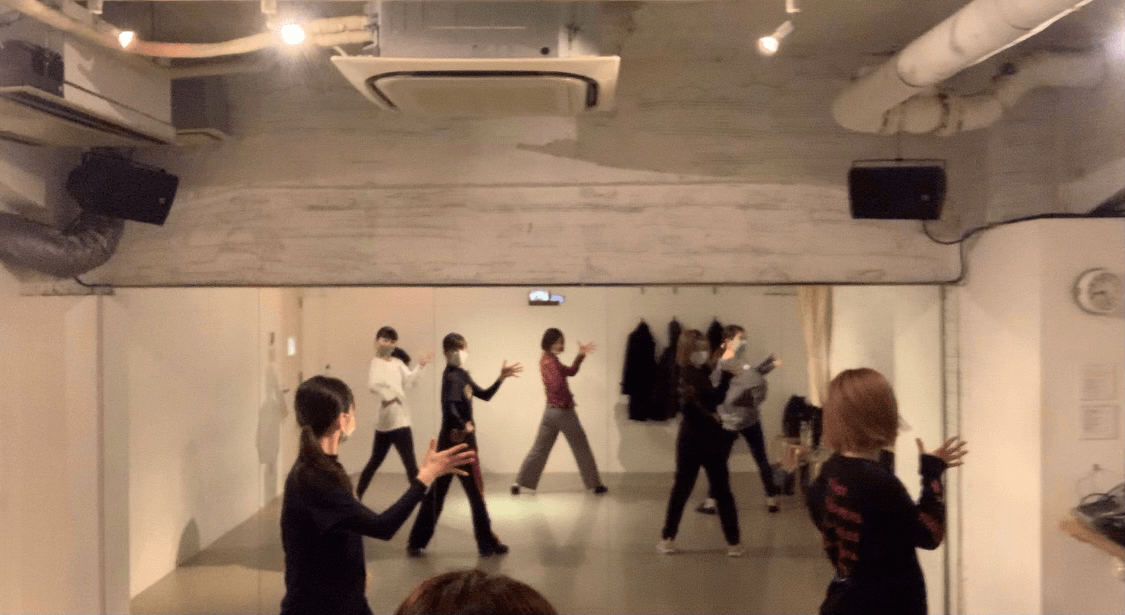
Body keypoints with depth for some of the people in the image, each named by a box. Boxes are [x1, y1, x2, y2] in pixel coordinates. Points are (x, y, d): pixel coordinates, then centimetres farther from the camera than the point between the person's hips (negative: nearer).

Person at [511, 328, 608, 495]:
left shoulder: (546, 360, 12)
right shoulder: (550, 361, -18)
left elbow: (570, 371, 20)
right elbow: (557, 386, -29)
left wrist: (580, 355, 11)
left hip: (550, 411, 8)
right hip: (563, 411, -8)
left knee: (539, 449, 8)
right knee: (582, 449, 5)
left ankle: (519, 482, 4)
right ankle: (595, 484, 14)